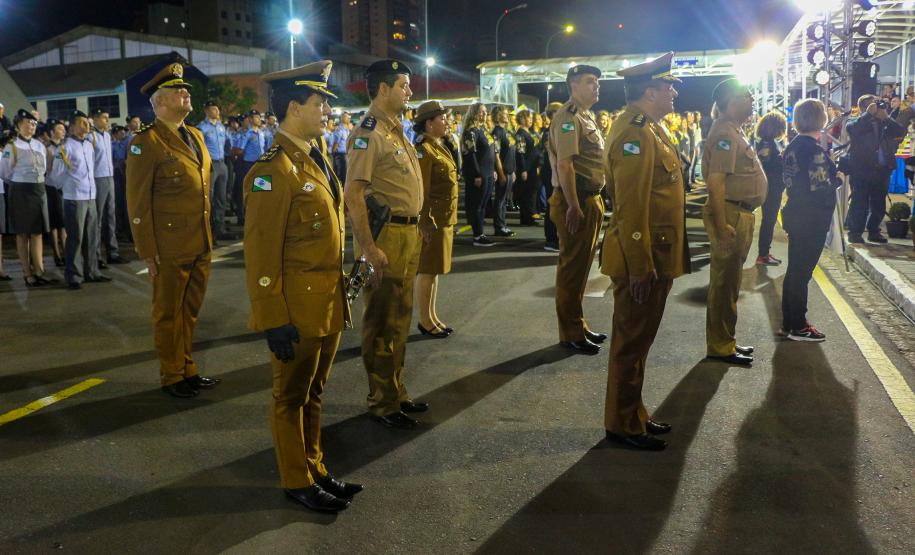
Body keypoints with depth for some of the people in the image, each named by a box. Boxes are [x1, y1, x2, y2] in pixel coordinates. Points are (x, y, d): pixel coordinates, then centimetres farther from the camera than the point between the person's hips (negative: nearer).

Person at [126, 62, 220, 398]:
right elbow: (138, 203, -12)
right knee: (169, 315, 9)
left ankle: (187, 368, 31)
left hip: (202, 245, 7)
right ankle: (172, 377, 22)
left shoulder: (196, 136, 11)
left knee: (190, 312, 17)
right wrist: (147, 253, -13)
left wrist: (209, 237, 14)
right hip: (169, 249, -7)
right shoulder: (146, 142, -11)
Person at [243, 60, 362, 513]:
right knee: (292, 396, 9)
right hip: (297, 309, -8)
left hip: (329, 304, 8)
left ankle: (315, 469, 34)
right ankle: (297, 482, 24)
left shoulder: (315, 162, 11)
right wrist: (273, 320, -19)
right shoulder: (272, 171, -18)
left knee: (313, 392, 20)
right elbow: (261, 255, -19)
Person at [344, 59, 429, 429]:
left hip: (409, 232, 9)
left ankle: (396, 390, 30)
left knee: (400, 318, 17)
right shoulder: (368, 134, -15)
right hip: (386, 233, -9)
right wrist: (369, 247, -24)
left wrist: (415, 231, 16)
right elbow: (354, 193, -21)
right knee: (381, 322, 1)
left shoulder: (396, 131, 15)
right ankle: (382, 403, 12)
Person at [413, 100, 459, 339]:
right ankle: (425, 321, 10)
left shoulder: (440, 147, 15)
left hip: (445, 219, 9)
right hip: (432, 220, -9)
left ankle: (432, 317, 24)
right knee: (427, 271, 1)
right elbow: (421, 191, -19)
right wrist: (427, 223, -21)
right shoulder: (423, 150, -15)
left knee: (435, 270, 15)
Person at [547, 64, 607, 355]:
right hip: (575, 200, -10)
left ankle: (578, 325, 27)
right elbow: (564, 164, -22)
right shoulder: (568, 116, -14)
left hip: (590, 199, 10)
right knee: (572, 266, -3)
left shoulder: (586, 116, 18)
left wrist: (592, 202, 19)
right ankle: (570, 334, 6)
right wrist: (573, 207, -26)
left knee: (582, 265, 16)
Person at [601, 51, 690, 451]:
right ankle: (623, 425, 13)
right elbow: (631, 206, -23)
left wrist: (656, 261, 19)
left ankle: (633, 414, 30)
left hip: (657, 256, 10)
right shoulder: (635, 132, -18)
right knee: (631, 341, 1)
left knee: (640, 338, 17)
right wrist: (640, 266, -24)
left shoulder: (648, 128, 15)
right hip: (642, 259, -10)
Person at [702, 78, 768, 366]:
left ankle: (725, 340, 27)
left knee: (730, 280, 16)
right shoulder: (725, 132, -16)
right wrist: (721, 225, -28)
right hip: (730, 213, -10)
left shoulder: (735, 130, 16)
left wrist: (744, 218, 20)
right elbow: (715, 181, -24)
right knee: (724, 281, -2)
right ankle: (720, 346, 7)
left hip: (741, 213, 10)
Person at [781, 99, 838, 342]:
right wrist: (838, 178, -4)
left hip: (796, 214, 9)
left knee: (795, 269, 16)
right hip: (811, 218, -9)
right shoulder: (813, 149, -19)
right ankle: (798, 327, 7)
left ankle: (789, 322, 25)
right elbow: (820, 187, -21)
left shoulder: (793, 145, 7)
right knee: (802, 271, -1)